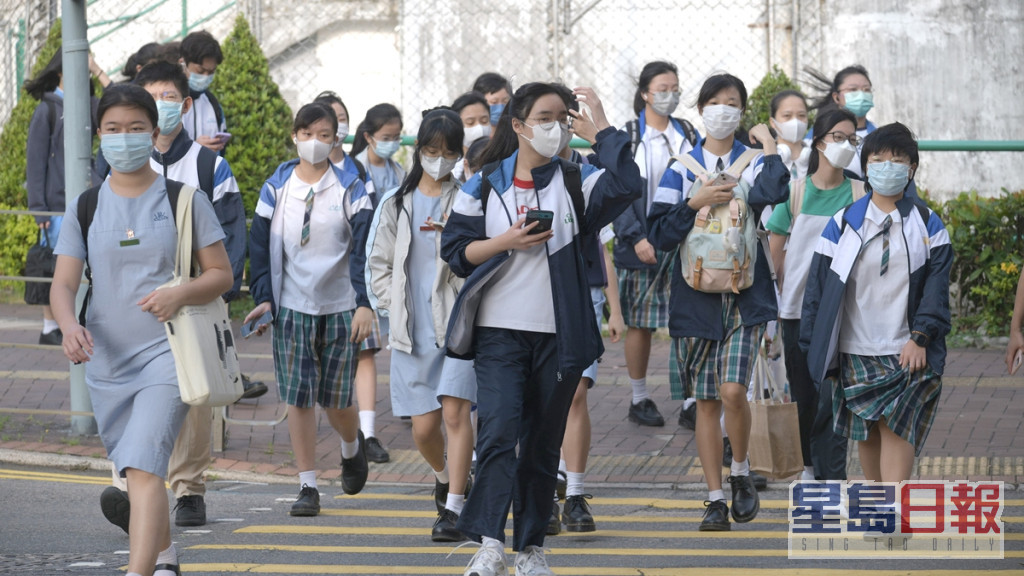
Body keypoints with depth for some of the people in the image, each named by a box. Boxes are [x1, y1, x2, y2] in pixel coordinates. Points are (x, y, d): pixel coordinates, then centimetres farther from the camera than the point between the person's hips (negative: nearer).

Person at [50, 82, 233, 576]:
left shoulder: (184, 200, 0)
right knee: (137, 469, 16)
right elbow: (63, 283, -1)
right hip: (106, 357, 4)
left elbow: (221, 275, 3)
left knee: (144, 465, -20)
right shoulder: (85, 208, 5)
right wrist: (69, 326, -24)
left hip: (167, 352, -4)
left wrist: (181, 294, -19)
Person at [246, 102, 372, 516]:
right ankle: (307, 487, 0)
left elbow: (363, 249, -5)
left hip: (339, 306, -1)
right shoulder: (276, 187, 3)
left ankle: (352, 447, 37)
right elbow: (260, 245, 6)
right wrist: (264, 296, -5)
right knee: (298, 397, -5)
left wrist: (364, 303, -15)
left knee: (336, 399, 3)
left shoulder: (350, 190, 0)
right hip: (292, 307, 1)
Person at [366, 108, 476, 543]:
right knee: (424, 426, 3)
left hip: (459, 323, -3)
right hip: (413, 329, 3)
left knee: (455, 411, -15)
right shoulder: (396, 204, 13)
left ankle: (453, 509, -12)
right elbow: (378, 265, 16)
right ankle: (445, 476, 35)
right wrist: (396, 310, 5)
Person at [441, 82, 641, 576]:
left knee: (543, 443, 7)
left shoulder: (575, 182, 6)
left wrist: (601, 125, -7)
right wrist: (505, 243, -10)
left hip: (558, 333, 1)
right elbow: (456, 249, 5)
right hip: (499, 331, -1)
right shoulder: (484, 186, 6)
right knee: (499, 432, -16)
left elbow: (625, 184, -13)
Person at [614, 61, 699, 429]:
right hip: (643, 244, -3)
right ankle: (639, 399, 12)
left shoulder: (688, 135, 11)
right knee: (640, 325, 2)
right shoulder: (628, 138, 1)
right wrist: (636, 238, -14)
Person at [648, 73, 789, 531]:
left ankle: (740, 473, 6)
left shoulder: (754, 163, 4)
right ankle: (716, 499, 9)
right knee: (706, 401, 3)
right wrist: (696, 203, -12)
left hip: (745, 295, -2)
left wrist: (768, 144, -11)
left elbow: (775, 192, -21)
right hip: (696, 296, 2)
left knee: (733, 390, -17)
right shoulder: (682, 168, 6)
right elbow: (660, 233, -1)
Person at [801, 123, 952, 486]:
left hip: (908, 352, -2)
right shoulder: (844, 223, 4)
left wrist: (921, 337, -10)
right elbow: (819, 285, 5)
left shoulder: (927, 224, 5)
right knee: (867, 436, 7)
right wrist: (816, 348, 0)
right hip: (856, 351, 2)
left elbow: (936, 287, 2)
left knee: (897, 432, -14)